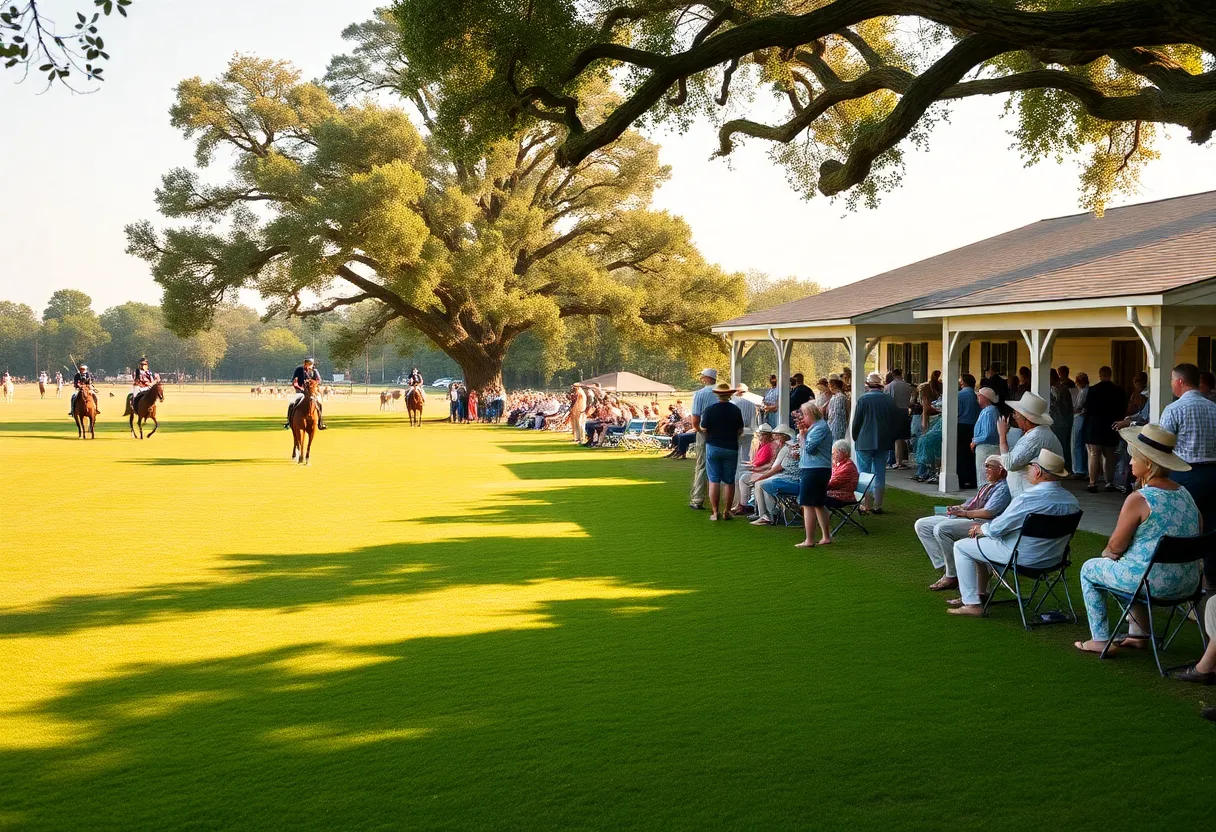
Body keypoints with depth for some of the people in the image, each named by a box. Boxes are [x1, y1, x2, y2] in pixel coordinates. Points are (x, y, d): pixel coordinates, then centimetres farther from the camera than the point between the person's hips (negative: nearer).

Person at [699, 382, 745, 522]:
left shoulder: (709, 409, -7)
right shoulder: (736, 410, -3)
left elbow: (703, 430, -6)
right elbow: (740, 431, 1)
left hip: (713, 447, -1)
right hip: (731, 448, 1)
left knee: (714, 480, 3)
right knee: (729, 481, 8)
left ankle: (715, 512, 1)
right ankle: (727, 511, 8)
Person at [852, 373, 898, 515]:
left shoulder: (863, 399, -11)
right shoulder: (890, 400, 1)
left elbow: (857, 422, -8)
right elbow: (894, 421, 7)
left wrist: (855, 438, 7)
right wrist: (890, 439, 17)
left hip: (865, 443, -4)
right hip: (884, 443, 4)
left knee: (864, 475, 3)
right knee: (880, 474, 9)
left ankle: (866, 506, 1)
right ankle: (878, 505, 11)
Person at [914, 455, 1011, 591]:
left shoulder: (1003, 488, -5)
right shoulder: (986, 486, 28)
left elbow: (988, 513, -18)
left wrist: (964, 513, -13)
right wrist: (957, 508, 6)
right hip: (963, 519, 11)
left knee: (941, 529, -34)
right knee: (921, 525, -1)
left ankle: (952, 576, -20)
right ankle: (943, 565, -9)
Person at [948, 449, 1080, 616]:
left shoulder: (1027, 498, -27)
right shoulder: (1071, 501, -3)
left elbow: (996, 529, -18)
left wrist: (980, 528, 7)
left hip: (1023, 557, -8)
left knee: (961, 547, 8)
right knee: (981, 541, 28)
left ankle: (972, 604, 8)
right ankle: (978, 593, 36)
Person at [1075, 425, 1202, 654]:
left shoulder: (1139, 500, -17)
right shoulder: (1184, 494, 5)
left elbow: (1116, 546, -12)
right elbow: (1198, 534, 14)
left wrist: (1106, 553, 13)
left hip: (1155, 583, -8)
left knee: (1089, 569, 17)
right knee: (1132, 563, 37)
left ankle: (1100, 640, 17)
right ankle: (1139, 634, 35)